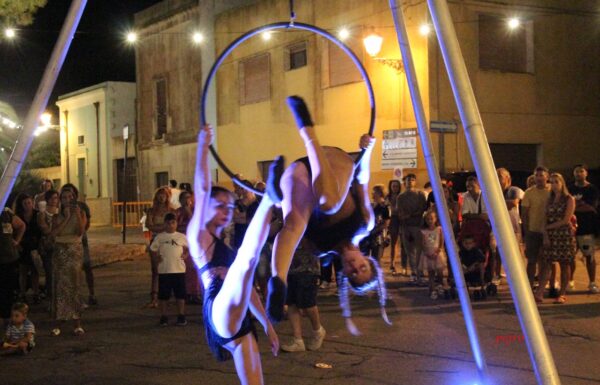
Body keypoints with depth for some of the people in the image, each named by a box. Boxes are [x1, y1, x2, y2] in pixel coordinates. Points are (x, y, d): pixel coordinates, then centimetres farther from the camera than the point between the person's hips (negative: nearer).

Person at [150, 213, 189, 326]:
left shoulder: (182, 237, 5)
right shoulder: (159, 237, 4)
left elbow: (187, 248, 16)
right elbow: (153, 250, 10)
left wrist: (185, 255, -2)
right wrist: (156, 259, -6)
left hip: (179, 270, 0)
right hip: (164, 270, 0)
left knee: (180, 294, 4)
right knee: (163, 295, 4)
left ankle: (181, 316, 14)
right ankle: (164, 317, 14)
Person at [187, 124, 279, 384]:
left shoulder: (229, 248, 28)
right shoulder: (198, 237, 6)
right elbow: (202, 190, -6)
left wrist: (268, 326, 27)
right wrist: (203, 146, -9)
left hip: (239, 322, 8)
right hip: (220, 314, -8)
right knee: (247, 257, -29)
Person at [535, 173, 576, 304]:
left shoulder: (569, 199, -1)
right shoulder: (550, 200, 13)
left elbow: (566, 220, -9)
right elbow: (546, 219, 8)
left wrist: (548, 227, -6)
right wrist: (545, 234, -7)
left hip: (565, 235, -4)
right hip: (551, 235, 4)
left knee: (564, 264, 2)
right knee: (546, 263, -6)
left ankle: (562, 294, 10)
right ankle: (539, 293, -12)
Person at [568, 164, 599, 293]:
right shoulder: (570, 189, 10)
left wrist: (574, 206, -9)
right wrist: (580, 205, -7)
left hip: (587, 228, -3)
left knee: (589, 256, -1)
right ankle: (570, 281, 19)